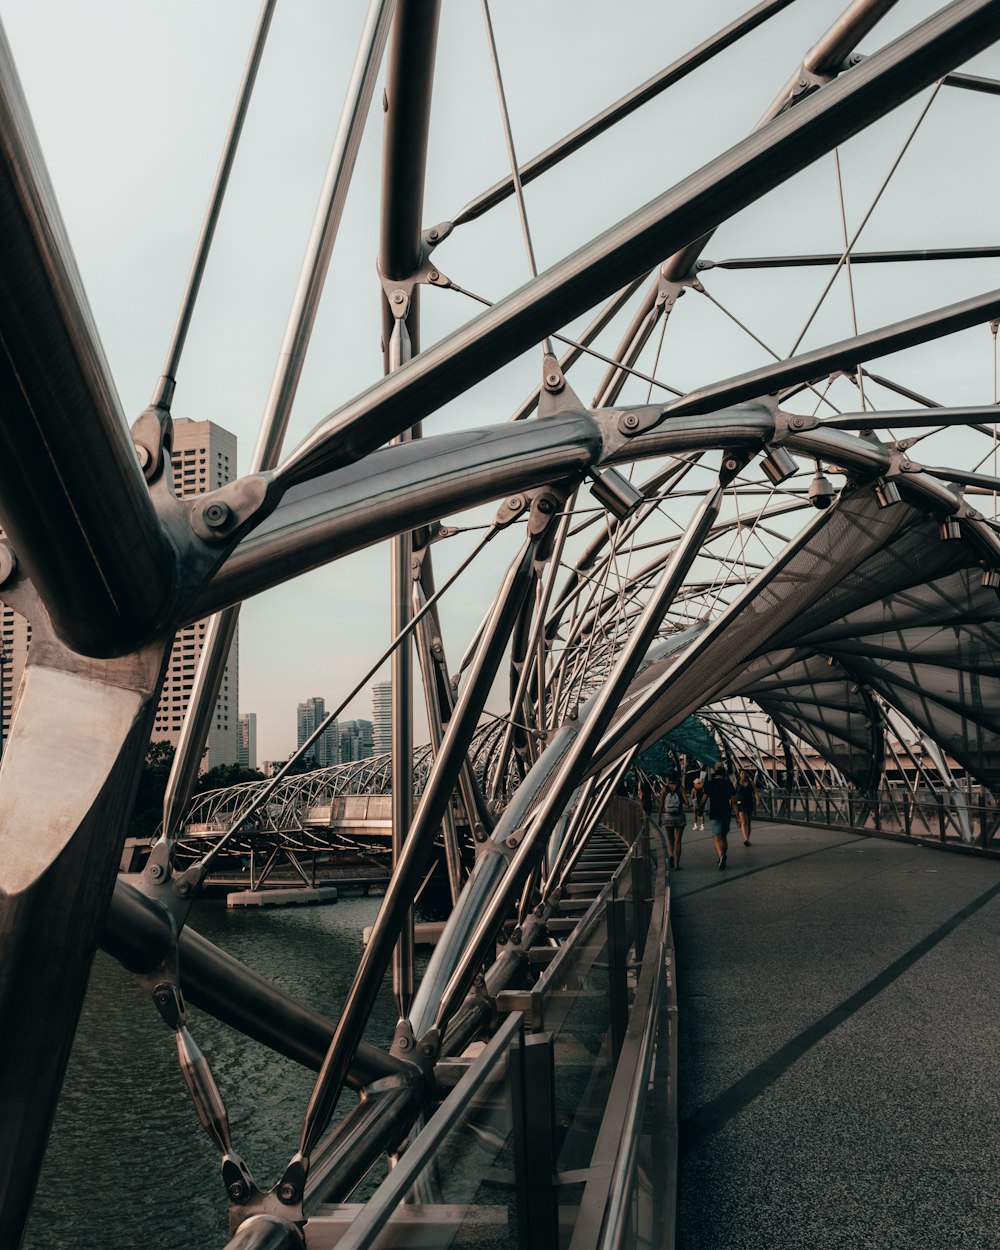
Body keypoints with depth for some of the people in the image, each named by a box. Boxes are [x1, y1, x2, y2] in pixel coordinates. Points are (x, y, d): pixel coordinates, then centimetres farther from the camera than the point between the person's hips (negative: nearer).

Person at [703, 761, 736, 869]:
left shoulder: (709, 783, -4)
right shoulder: (729, 784, 2)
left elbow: (704, 799, -1)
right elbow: (733, 802, -1)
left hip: (714, 814, -3)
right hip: (726, 814, 3)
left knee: (716, 837, -4)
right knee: (724, 837, 17)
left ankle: (721, 855, -30)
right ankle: (722, 860, 20)